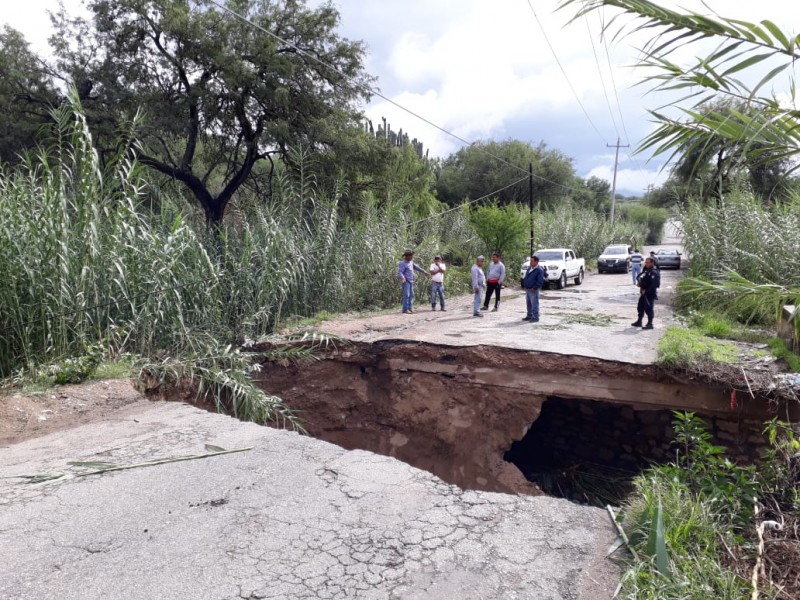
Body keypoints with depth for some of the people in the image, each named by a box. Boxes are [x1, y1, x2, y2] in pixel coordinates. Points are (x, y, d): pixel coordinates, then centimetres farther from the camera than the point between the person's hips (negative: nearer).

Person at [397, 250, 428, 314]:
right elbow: (400, 272, -21)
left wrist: (424, 271, 34)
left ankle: (410, 308, 10)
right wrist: (402, 278, -40)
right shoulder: (403, 263, -13)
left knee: (411, 295, 7)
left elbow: (416, 267, 28)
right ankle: (405, 309, -12)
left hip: (411, 281, 9)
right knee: (406, 295, -12)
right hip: (406, 281, -9)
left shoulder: (410, 262, 13)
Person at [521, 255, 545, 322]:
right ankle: (529, 315, 26)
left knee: (534, 304, -6)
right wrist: (524, 285, 12)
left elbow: (540, 281, -17)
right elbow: (525, 277, 22)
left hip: (533, 290, -8)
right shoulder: (529, 268, 13)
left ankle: (535, 317, 0)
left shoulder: (539, 271, -13)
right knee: (528, 304, 16)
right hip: (527, 289, 8)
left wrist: (534, 288, -17)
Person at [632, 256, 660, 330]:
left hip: (650, 294, -10)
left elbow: (654, 284, -22)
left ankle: (650, 324, -2)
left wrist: (646, 291, -20)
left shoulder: (654, 272, -15)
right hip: (643, 293, 10)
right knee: (640, 307, 16)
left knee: (648, 308, -8)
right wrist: (640, 283, 2)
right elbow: (640, 277, 23)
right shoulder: (646, 271, 15)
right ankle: (639, 321, 28)